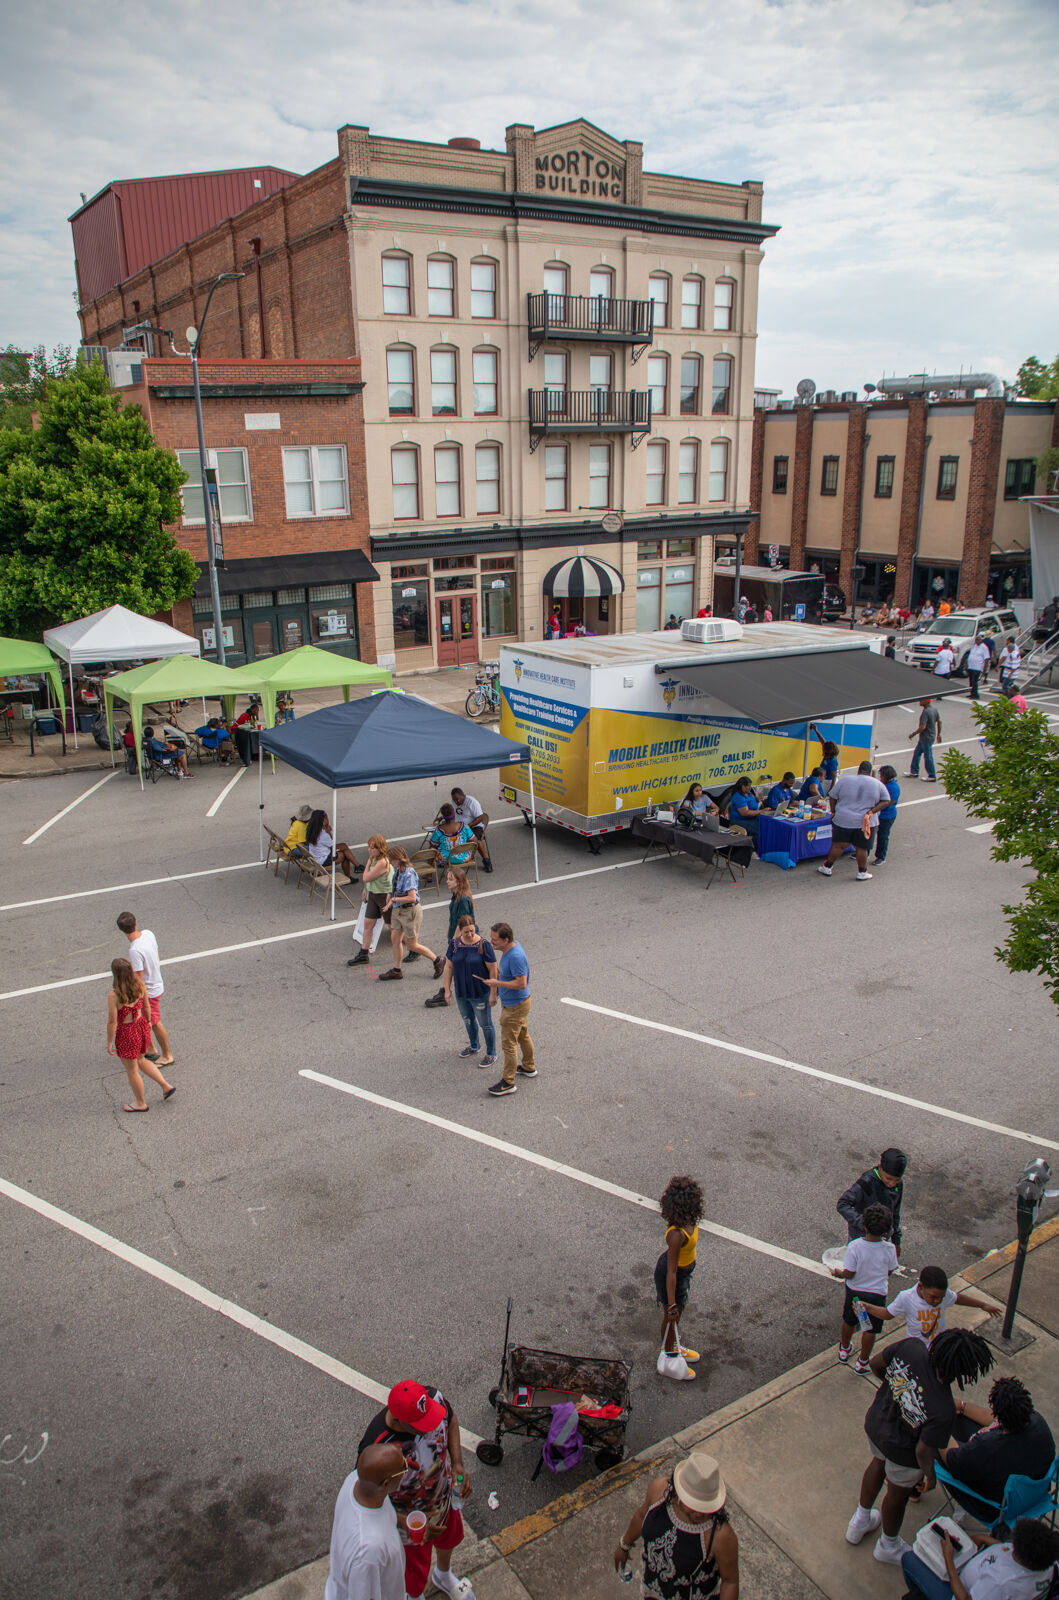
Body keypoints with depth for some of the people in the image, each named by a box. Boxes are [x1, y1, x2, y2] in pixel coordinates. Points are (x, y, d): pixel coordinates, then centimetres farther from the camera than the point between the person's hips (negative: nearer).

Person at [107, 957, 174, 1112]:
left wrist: (109, 1042, -8)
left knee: (132, 1070, 17)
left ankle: (141, 1103, 36)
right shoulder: (140, 985, -12)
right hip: (142, 1027, 6)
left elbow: (112, 1022, -21)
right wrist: (148, 1022, 20)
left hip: (127, 1034, -6)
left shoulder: (114, 996, -29)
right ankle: (166, 1086, 32)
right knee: (140, 1060, 32)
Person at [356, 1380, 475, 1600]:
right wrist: (410, 1525, -33)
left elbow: (450, 1420, -6)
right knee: (414, 1576, 24)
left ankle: (444, 1576, 68)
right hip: (407, 1520, -4)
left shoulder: (433, 1397, -31)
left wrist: (457, 1464, -15)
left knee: (450, 1538, 34)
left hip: (445, 1497, 5)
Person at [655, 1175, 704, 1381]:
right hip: (673, 1275, -7)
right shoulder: (677, 1234, -42)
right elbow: (671, 1272, -32)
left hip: (684, 1269, 8)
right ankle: (669, 1360, 45)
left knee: (678, 1310, 30)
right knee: (671, 1315, 18)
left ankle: (674, 1347, 57)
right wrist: (671, 1305, -23)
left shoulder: (687, 1220, -17)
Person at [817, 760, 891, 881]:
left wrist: (833, 812, 12)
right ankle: (862, 873, 18)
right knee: (861, 848, 10)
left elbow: (832, 797, 2)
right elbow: (886, 801, 3)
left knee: (838, 845, 8)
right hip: (865, 823, 0)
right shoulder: (878, 784, 1)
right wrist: (872, 811, -5)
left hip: (843, 821, 0)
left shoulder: (844, 780, -2)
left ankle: (827, 867, 18)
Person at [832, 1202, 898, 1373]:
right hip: (877, 1293, 0)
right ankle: (862, 1362, 36)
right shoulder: (889, 1249, -23)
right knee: (870, 1330, 20)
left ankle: (844, 1350, 48)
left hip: (855, 1291, 0)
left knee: (849, 1322, 26)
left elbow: (849, 1274, -21)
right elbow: (890, 1272, -7)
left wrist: (838, 1273, -1)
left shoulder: (854, 1246, -28)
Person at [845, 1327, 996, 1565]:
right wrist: (931, 1476, -3)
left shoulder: (910, 1347, -29)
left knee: (878, 1462, 36)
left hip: (875, 1423, 5)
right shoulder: (943, 1411, -40)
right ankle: (888, 1545, 57)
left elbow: (874, 1363, -11)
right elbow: (923, 1451, -25)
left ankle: (859, 1522, 61)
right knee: (898, 1495, 27)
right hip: (902, 1452, -5)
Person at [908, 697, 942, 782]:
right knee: (916, 753, 20)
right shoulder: (934, 708, 2)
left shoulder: (926, 712, -27)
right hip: (931, 736, 10)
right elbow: (939, 721, 10)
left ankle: (932, 777, 14)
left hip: (926, 738, -10)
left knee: (928, 757, 3)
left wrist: (913, 734, -15)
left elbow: (922, 727, -28)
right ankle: (914, 772, 31)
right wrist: (938, 734, 19)